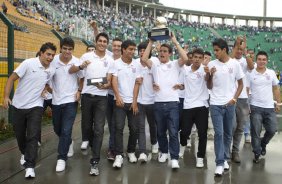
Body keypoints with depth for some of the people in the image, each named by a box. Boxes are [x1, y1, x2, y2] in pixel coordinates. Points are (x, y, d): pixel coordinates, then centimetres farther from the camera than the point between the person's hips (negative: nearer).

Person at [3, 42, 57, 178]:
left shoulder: (51, 71, 0)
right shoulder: (29, 63, -13)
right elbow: (11, 79, -12)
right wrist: (6, 97, -18)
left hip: (35, 107, 1)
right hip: (18, 106, -1)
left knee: (33, 136, -9)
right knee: (19, 134, 14)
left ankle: (29, 166, -5)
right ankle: (24, 153, 42)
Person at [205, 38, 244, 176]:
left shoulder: (235, 64, 0)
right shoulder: (211, 64, 0)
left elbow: (240, 84, 7)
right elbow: (209, 87, 4)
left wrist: (234, 98, -6)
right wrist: (209, 75, -13)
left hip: (230, 104, 1)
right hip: (215, 104, -1)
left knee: (228, 133, 11)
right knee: (219, 133, -6)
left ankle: (225, 159, 27)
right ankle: (219, 163, -2)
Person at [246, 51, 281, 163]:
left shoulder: (271, 73, 5)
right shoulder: (250, 74, -4)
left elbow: (276, 89, 12)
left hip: (269, 107, 3)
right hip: (256, 107, -3)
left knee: (272, 130, 6)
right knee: (256, 132, 1)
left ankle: (263, 144, 34)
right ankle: (257, 153, 15)